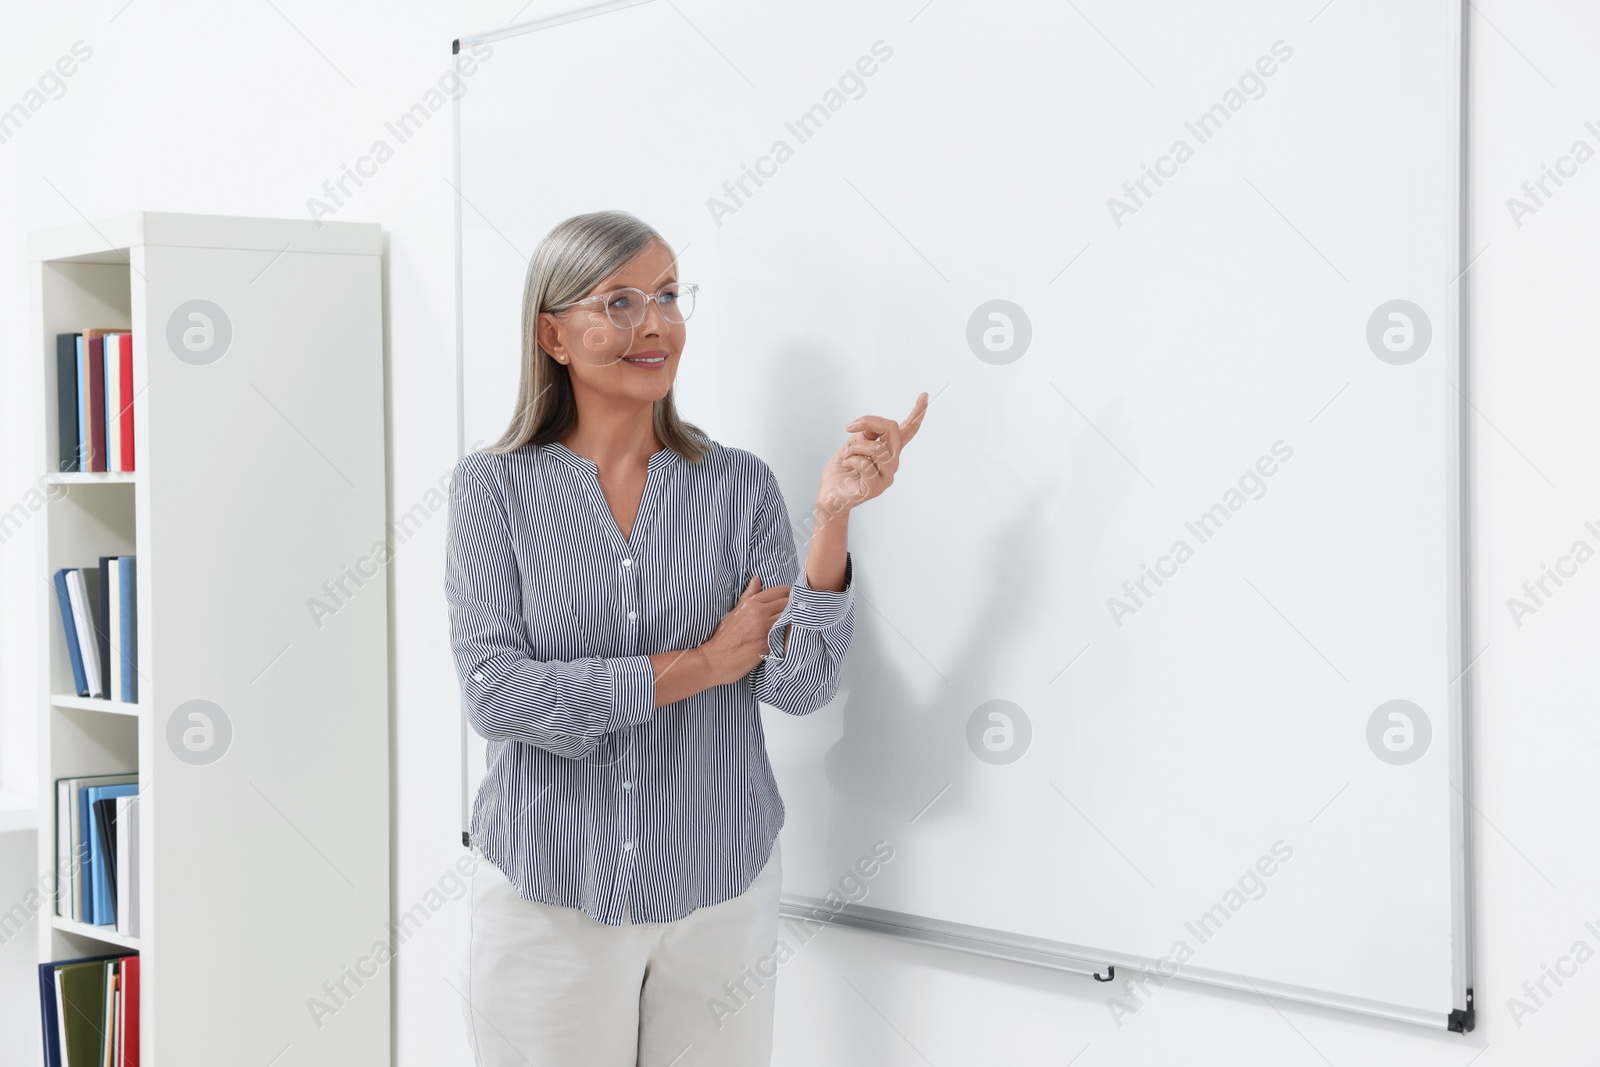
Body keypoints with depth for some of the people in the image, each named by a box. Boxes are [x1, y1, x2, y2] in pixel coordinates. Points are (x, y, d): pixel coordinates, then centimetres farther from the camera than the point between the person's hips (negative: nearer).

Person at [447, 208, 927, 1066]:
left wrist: (833, 519, -22)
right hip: (549, 897, -1)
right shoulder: (494, 486, -5)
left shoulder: (739, 486, -1)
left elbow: (802, 685, -10)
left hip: (719, 892, 2)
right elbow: (494, 694, -15)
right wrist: (700, 665, -14)